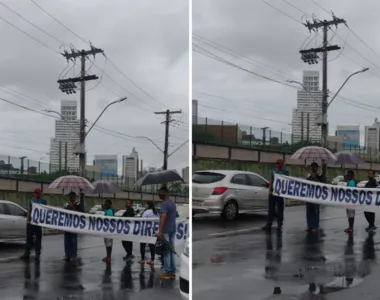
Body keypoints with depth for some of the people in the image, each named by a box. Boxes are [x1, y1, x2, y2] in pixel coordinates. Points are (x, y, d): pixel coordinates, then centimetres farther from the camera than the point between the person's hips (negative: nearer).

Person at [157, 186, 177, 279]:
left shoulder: (165, 204, -14)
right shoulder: (173, 203, 14)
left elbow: (164, 217, -23)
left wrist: (160, 231, -26)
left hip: (166, 230, -9)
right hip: (173, 229, 9)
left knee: (166, 251, -5)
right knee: (171, 250, 9)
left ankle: (166, 272, -4)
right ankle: (172, 272, 10)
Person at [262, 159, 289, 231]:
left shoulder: (285, 172, 4)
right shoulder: (273, 171, 12)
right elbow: (271, 181, 12)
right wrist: (270, 190, 1)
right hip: (272, 192, 3)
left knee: (280, 209, 2)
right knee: (270, 209, 3)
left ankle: (279, 224, 7)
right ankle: (269, 224, 6)